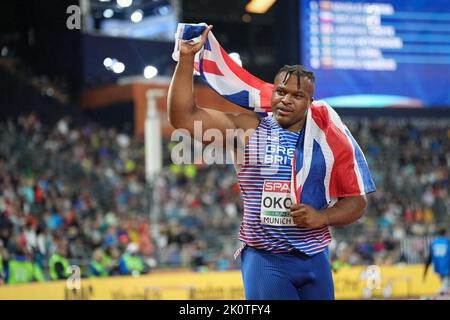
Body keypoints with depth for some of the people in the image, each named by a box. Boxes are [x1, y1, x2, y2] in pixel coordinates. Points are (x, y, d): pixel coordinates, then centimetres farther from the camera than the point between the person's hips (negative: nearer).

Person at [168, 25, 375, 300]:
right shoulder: (248, 130, 0)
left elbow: (357, 200, 8)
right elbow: (183, 117, -6)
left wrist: (323, 217, -11)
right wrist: (187, 58, -12)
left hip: (315, 258, 3)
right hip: (265, 259, -3)